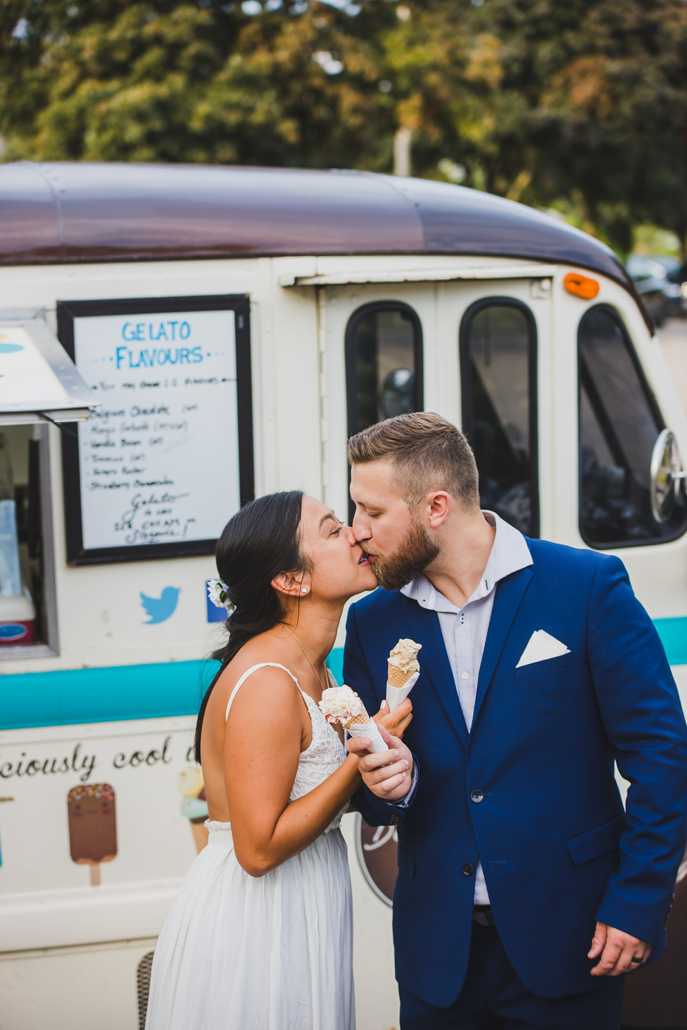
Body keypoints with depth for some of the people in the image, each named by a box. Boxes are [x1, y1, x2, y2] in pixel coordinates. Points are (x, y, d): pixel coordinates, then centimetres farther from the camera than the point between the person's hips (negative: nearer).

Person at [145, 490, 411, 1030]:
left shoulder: (313, 670, 7)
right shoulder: (267, 683, -22)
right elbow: (260, 848, -23)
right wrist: (362, 758, -20)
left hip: (298, 919, 9)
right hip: (252, 925, -9)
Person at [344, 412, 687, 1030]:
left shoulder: (588, 585, -8)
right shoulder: (374, 621, 5)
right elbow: (371, 798, 11)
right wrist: (387, 784, -12)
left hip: (564, 934, -3)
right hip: (437, 951, 4)